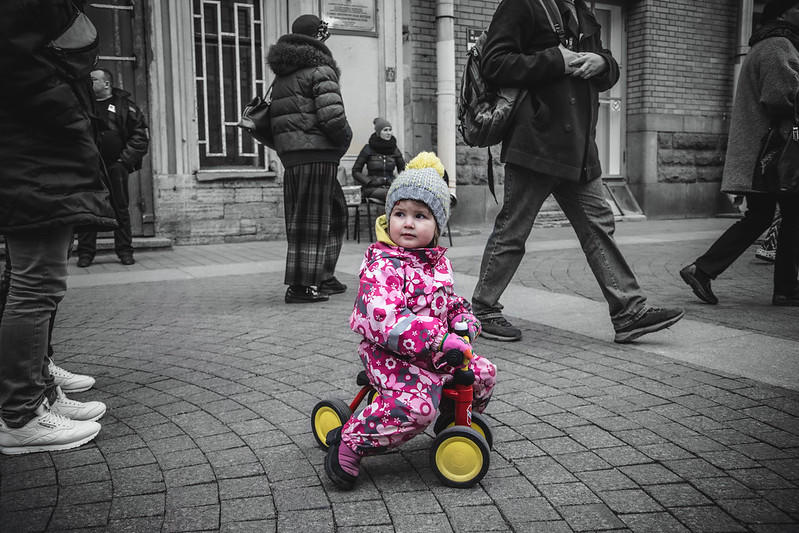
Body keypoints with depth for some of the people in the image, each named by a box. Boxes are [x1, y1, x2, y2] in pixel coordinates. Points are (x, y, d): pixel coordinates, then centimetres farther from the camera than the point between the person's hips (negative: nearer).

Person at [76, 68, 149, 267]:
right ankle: (85, 252, 7)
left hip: (115, 166, -3)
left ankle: (124, 251, 9)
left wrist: (125, 158, -7)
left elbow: (140, 136, 0)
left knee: (120, 209, 1)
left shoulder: (124, 105, 4)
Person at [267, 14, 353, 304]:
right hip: (317, 153, -8)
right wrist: (345, 138, -1)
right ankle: (301, 286, -1)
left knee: (335, 212, 17)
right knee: (312, 220, -4)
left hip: (290, 154, 8)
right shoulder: (320, 71, -8)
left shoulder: (282, 76, 19)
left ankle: (322, 277, 21)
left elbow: (273, 118, 18)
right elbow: (332, 116, -18)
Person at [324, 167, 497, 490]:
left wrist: (465, 322, -1)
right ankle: (349, 442, -15)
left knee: (483, 373, 8)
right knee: (418, 405, -30)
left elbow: (450, 302, 22)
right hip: (390, 354, -8)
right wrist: (437, 338, -35)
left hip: (436, 352, 8)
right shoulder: (382, 264, -19)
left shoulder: (438, 261, 9)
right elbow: (383, 320, -31)